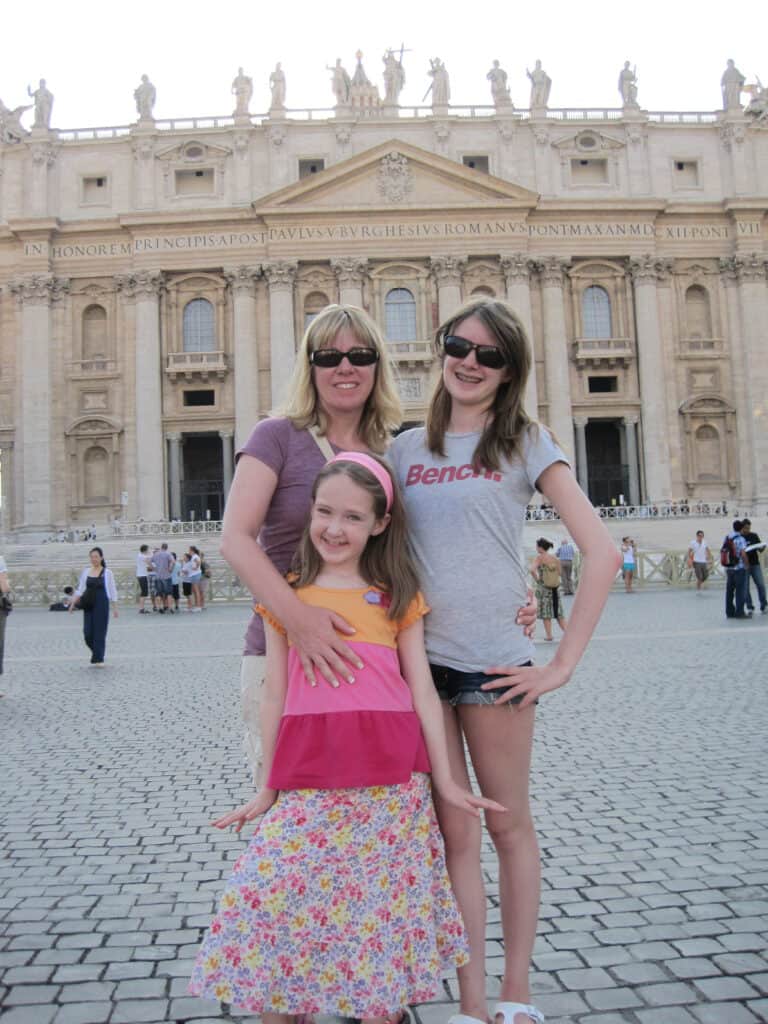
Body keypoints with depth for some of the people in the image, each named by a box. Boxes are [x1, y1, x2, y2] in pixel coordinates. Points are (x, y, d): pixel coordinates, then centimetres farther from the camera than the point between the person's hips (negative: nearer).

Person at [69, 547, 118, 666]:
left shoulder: (107, 573, -1)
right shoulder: (86, 572, 7)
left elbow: (113, 591, 1)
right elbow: (80, 589, 10)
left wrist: (115, 608, -1)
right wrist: (73, 603, 2)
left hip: (102, 604, -3)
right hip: (88, 605, 3)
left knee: (100, 632, -3)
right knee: (88, 632, 0)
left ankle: (98, 659, 4)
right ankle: (97, 654, 25)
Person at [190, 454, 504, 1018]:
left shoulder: (396, 596, 7)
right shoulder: (285, 594, 8)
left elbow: (423, 690, 7)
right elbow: (275, 696, 10)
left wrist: (445, 782, 4)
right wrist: (266, 790, 12)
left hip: (392, 783, 0)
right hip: (309, 782, 1)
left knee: (383, 911, 5)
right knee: (276, 899, -2)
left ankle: (382, 1006, 28)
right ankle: (277, 1009, 20)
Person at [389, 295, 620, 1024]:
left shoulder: (526, 443, 1)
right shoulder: (406, 449, 11)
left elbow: (601, 552, -6)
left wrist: (563, 664, -10)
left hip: (494, 660, -2)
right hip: (417, 656, 3)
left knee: (508, 825, 11)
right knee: (454, 834, 8)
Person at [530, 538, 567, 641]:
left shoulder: (539, 557, -11)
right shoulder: (555, 558, 3)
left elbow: (532, 570, -25)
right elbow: (560, 574, 6)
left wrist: (537, 579, -10)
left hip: (543, 587, -4)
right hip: (556, 588, 4)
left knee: (546, 613, 5)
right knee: (558, 611, 13)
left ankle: (549, 635, 6)